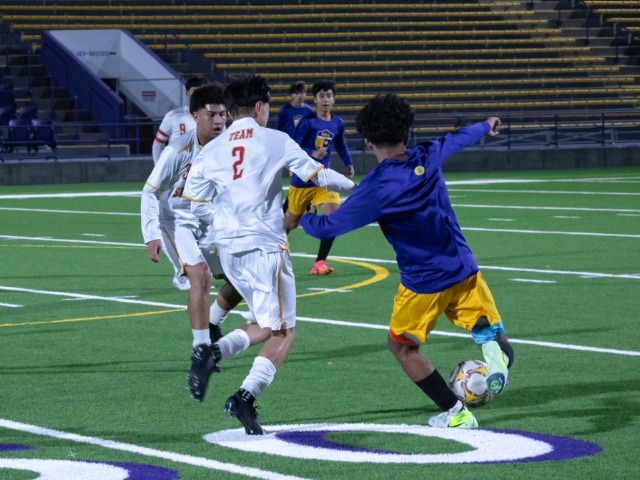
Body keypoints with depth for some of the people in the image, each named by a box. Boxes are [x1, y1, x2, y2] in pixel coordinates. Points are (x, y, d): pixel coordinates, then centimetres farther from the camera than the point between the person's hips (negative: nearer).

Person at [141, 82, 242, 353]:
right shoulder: (178, 151, -25)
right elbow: (150, 193, -18)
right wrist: (152, 236, -25)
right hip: (178, 221, -6)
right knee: (201, 276, -26)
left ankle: (212, 325, 31)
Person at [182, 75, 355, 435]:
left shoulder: (211, 151, 9)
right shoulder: (274, 141, -2)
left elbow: (197, 205, 10)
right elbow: (317, 175, 1)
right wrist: (354, 187, 19)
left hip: (228, 249, 6)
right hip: (265, 246, -6)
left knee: (264, 326, 18)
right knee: (284, 333, 2)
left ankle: (212, 353, -7)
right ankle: (246, 398, -13)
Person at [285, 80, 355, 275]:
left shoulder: (338, 123, 2)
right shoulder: (307, 122, -14)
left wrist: (349, 164, 9)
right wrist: (313, 154, -31)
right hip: (302, 180, -3)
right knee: (292, 222, 12)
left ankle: (320, 263, -12)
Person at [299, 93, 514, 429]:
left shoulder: (375, 187, -16)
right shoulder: (428, 158, -2)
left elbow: (329, 227, -11)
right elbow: (459, 139, 22)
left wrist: (300, 217, 11)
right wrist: (486, 127, 43)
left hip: (423, 282, -4)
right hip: (464, 269, 4)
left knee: (402, 346, 16)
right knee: (491, 332, 14)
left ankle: (455, 413, 11)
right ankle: (495, 349, -25)